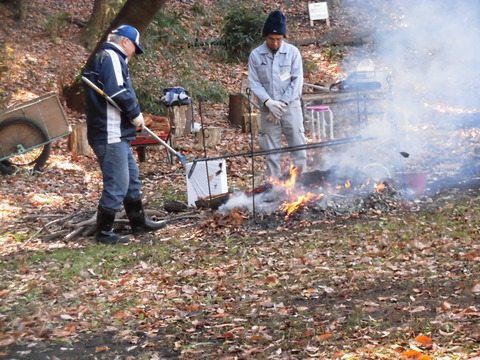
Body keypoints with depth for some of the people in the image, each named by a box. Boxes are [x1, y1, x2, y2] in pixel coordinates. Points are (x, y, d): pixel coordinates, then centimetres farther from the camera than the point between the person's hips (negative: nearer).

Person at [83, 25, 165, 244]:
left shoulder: (105, 58, 21)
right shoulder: (111, 58, -11)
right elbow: (117, 91, -24)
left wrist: (132, 114, 6)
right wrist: (135, 113, -11)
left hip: (117, 134, 11)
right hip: (110, 135, -11)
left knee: (132, 178, 20)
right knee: (117, 183, -6)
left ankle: (139, 222, 31)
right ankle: (104, 232, 1)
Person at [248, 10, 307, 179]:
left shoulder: (292, 52, -2)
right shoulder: (255, 55, -1)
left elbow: (297, 80, -4)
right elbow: (254, 82, -2)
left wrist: (283, 102, -12)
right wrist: (269, 102, -15)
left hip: (291, 106, -1)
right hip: (268, 108, 1)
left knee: (298, 146, -1)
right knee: (271, 150, 5)